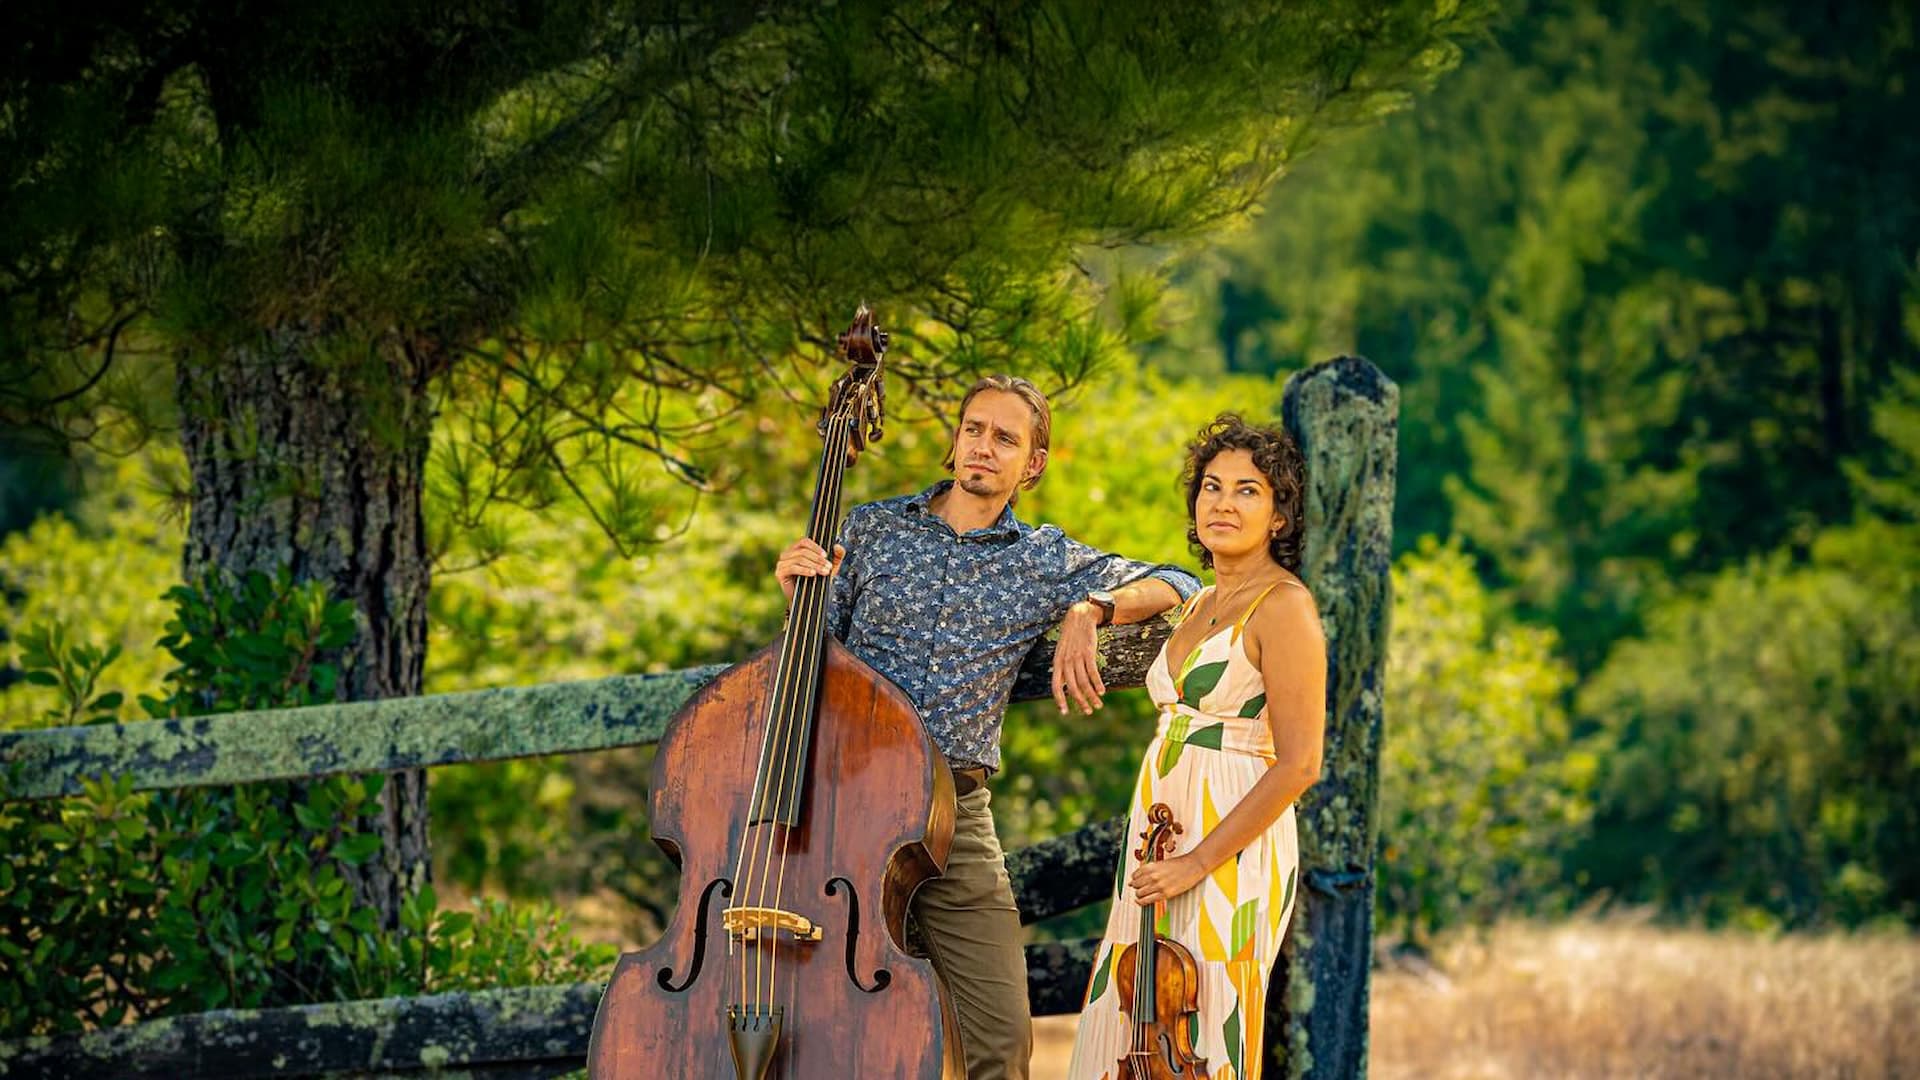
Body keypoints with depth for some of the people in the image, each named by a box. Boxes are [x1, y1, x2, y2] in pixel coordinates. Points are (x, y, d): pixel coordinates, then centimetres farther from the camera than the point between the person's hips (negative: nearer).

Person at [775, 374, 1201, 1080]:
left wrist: (1089, 611, -13)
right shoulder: (871, 530, 10)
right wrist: (798, 595, -7)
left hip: (957, 815, 0)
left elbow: (1179, 586, 3)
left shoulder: (1044, 561, 8)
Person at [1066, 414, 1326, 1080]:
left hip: (1233, 852, -8)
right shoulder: (1201, 604, 17)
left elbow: (1299, 765, -16)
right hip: (1161, 848, 9)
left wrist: (1198, 862, -18)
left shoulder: (1283, 606, -10)